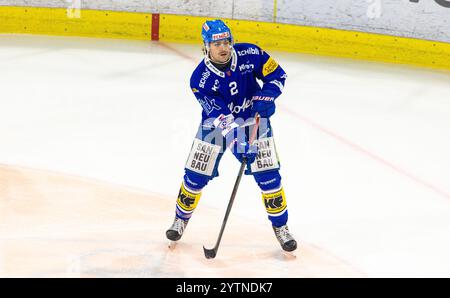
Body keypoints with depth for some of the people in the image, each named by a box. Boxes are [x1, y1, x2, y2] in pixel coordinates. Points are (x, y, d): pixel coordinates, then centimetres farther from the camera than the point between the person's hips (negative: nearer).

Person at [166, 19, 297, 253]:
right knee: (196, 176, 0)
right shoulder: (200, 79, -23)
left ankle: (280, 226, 11)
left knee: (268, 176, -6)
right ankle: (181, 219, 25)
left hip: (253, 120, 1)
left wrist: (264, 99, -23)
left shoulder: (250, 54, -19)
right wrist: (237, 141, -37)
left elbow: (277, 75, -6)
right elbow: (219, 117, -26)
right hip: (216, 123, -1)